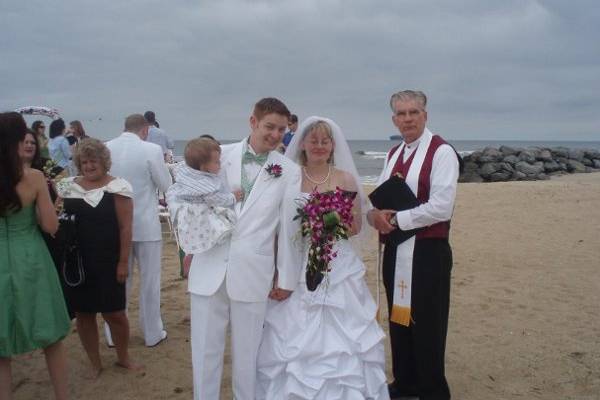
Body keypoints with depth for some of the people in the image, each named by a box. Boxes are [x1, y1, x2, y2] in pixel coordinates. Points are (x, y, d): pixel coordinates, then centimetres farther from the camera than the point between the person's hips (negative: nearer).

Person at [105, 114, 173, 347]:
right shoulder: (151, 150, -15)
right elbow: (166, 185, -6)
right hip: (146, 225, -4)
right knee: (149, 281, 10)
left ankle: (114, 334, 27)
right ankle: (152, 334, 21)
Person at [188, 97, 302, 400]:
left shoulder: (289, 171, -1)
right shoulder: (219, 155, 1)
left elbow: (289, 228, 1)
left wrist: (286, 278, 4)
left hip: (252, 273, -1)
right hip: (209, 269, 1)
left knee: (247, 353, 11)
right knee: (204, 350, 11)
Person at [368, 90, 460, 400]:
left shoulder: (441, 152, -12)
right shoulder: (393, 154, 13)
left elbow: (441, 208, -21)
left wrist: (395, 219, -15)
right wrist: (375, 214, -8)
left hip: (427, 252, -7)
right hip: (395, 250, 8)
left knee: (427, 326, 5)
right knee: (398, 319, 18)